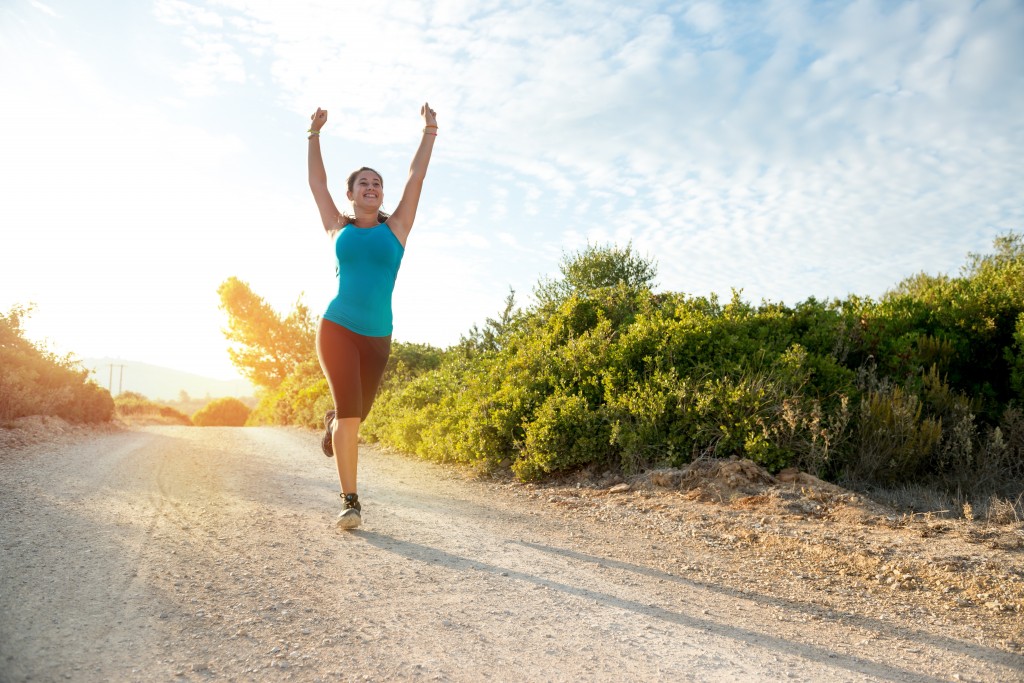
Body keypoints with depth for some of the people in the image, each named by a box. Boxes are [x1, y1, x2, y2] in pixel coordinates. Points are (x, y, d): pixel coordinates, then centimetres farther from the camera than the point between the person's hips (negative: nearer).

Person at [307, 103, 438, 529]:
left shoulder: (395, 228, 8)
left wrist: (429, 131, 7)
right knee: (350, 410, -16)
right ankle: (350, 501, -10)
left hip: (377, 336, 2)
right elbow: (316, 181, 16)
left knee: (356, 413, 12)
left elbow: (416, 176, 7)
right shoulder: (338, 229, 9)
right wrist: (315, 134, 18)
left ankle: (334, 424, 51)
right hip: (336, 328, -2)